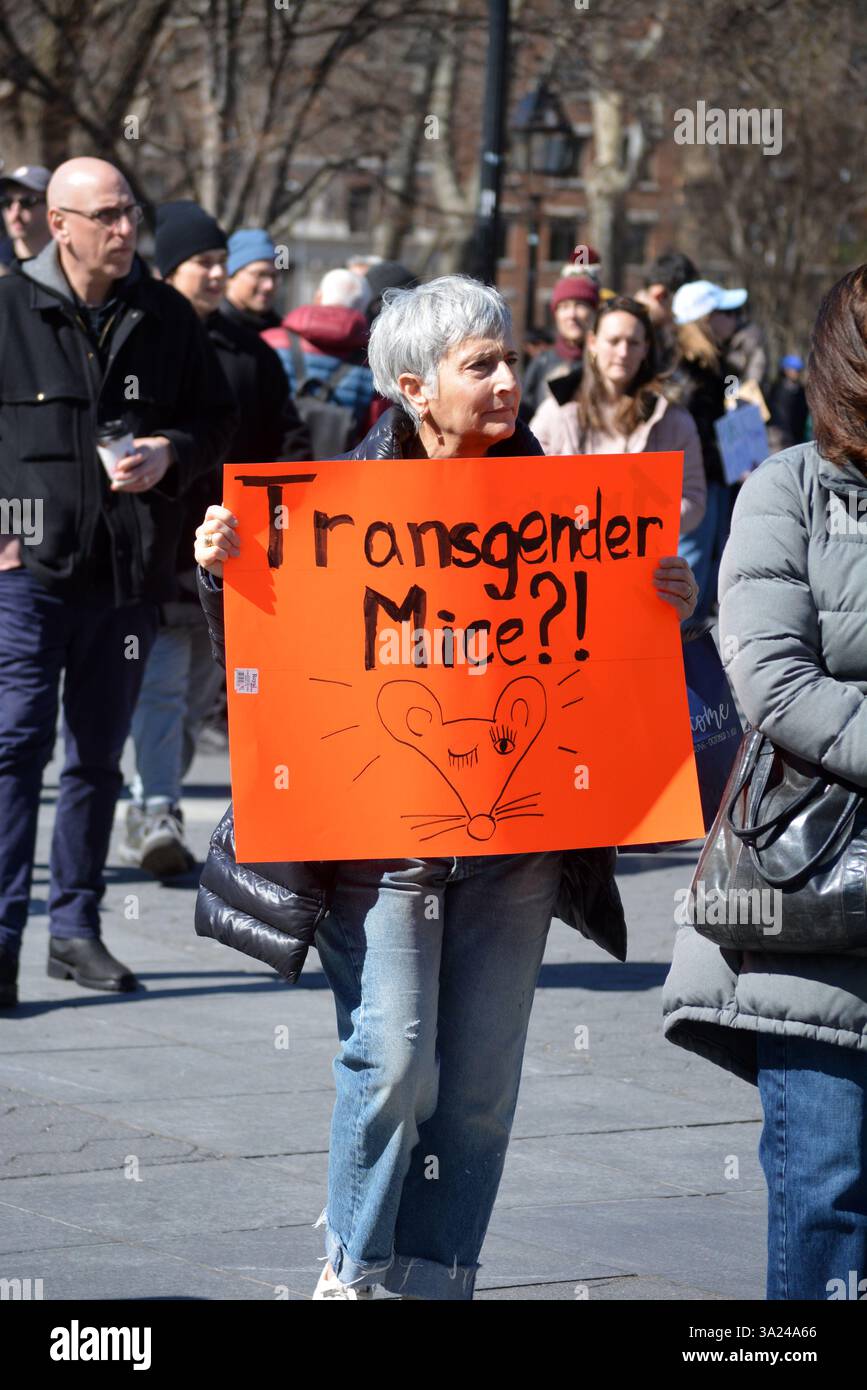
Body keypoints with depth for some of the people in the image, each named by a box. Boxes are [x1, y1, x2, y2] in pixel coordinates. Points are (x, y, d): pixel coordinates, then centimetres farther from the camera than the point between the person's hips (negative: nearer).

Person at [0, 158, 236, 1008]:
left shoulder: (165, 318, 7)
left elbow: (217, 420, 15)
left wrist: (170, 456, -6)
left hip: (129, 572, 4)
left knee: (99, 754, 11)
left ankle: (76, 927, 20)